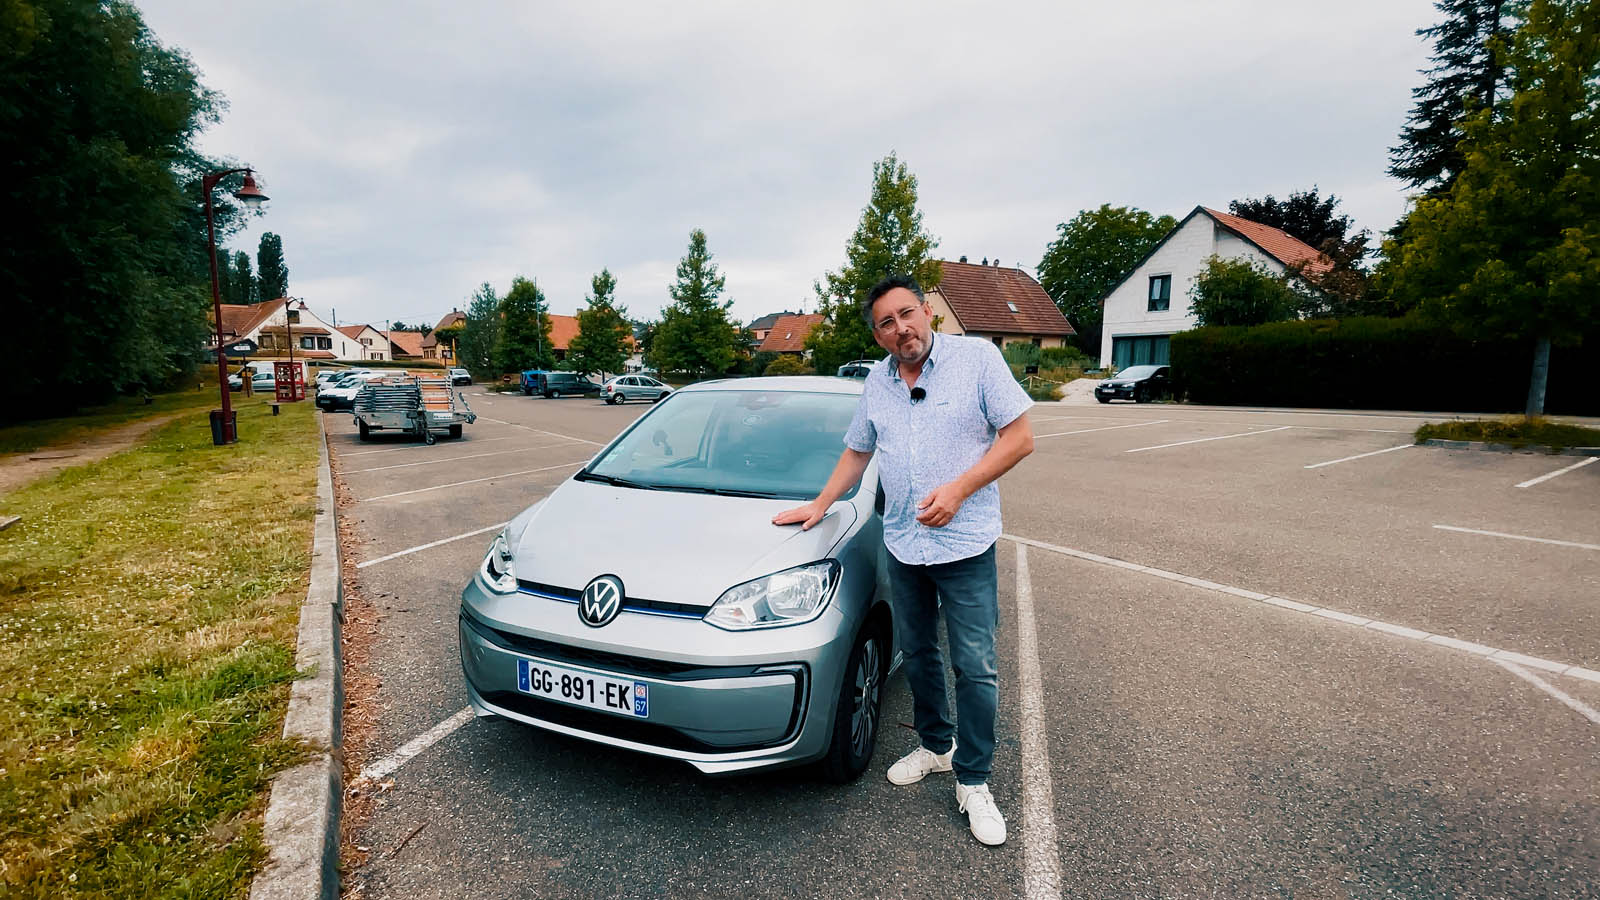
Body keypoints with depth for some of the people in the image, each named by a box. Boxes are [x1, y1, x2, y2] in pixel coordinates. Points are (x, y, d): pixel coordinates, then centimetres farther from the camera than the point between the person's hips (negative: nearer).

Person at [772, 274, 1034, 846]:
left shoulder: (977, 357, -7)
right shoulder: (877, 382, 8)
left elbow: (1019, 436, -9)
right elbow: (857, 452, 20)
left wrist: (958, 489, -19)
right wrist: (819, 506, 14)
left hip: (966, 544, -4)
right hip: (902, 543, 5)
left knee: (975, 668, 2)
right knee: (917, 656, 17)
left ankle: (972, 781, 19)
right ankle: (937, 746, 38)